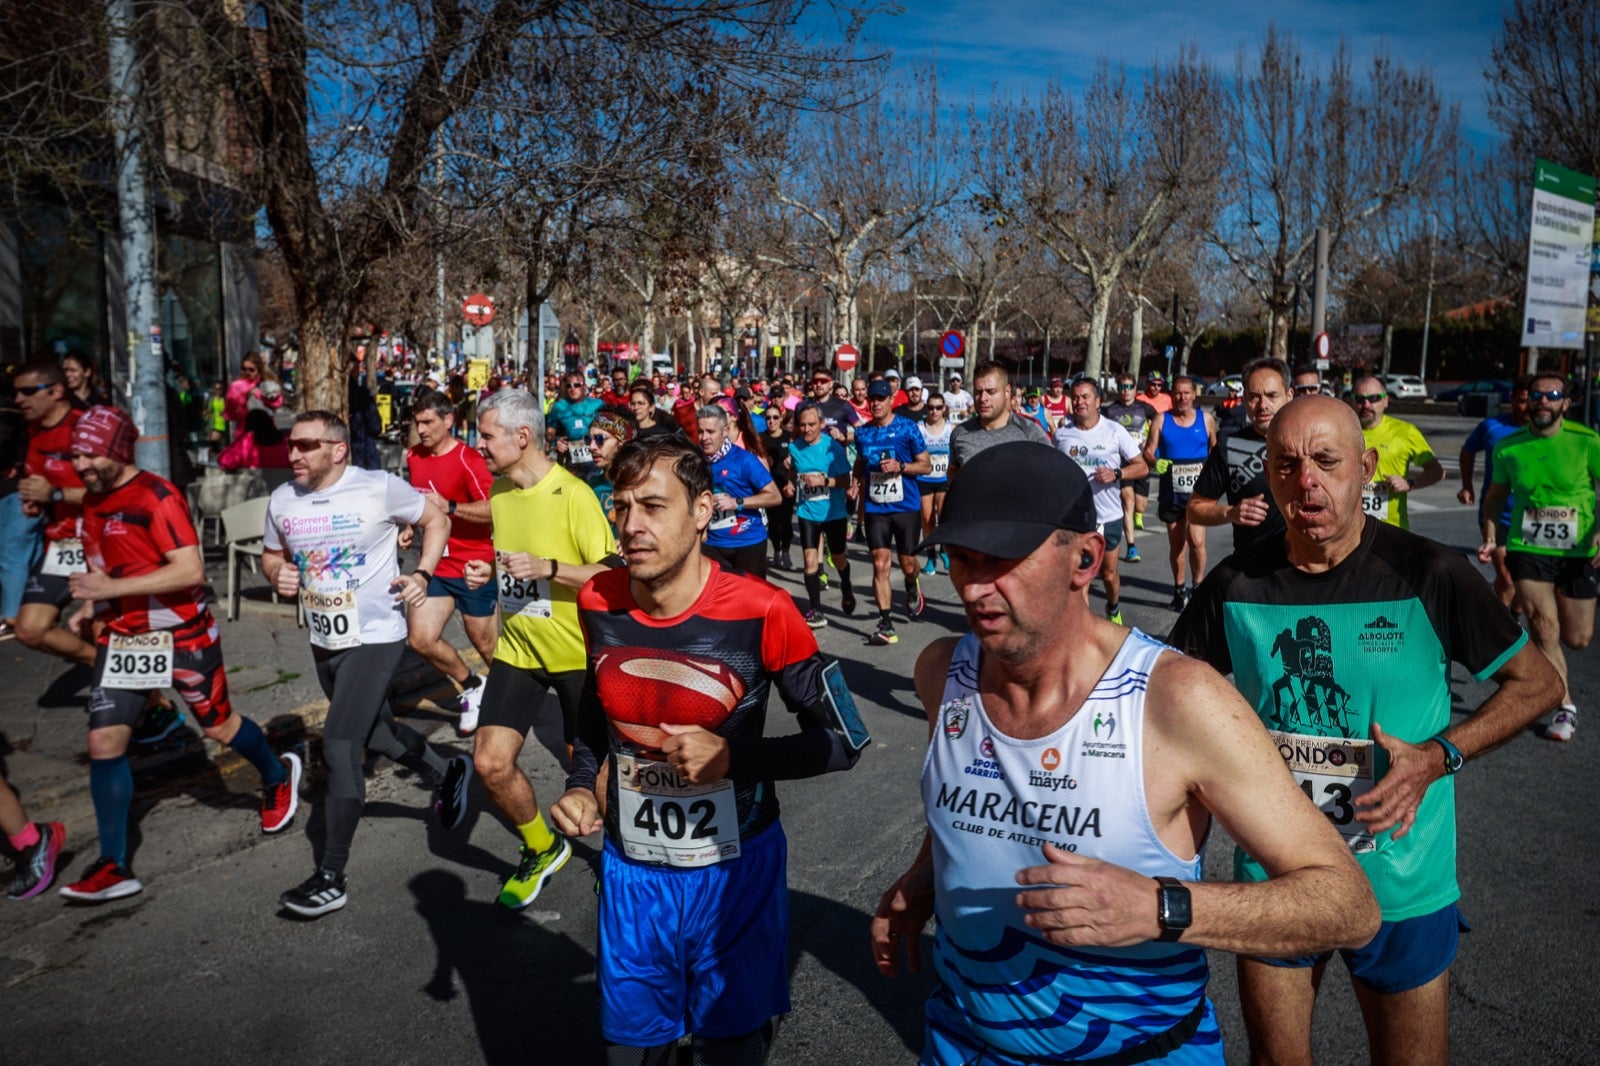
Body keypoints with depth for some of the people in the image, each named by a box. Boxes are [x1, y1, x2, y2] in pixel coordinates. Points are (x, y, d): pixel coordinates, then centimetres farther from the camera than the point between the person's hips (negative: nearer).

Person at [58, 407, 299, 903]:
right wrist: (91, 607, 7)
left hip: (181, 636, -6)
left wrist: (112, 589, -27)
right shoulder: (93, 500, 7)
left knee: (218, 727, 9)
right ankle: (114, 867, 5)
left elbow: (191, 570, -27)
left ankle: (278, 776, 40)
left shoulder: (157, 496, -18)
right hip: (121, 638, 7)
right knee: (104, 741, -3)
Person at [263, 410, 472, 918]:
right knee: (376, 732, 22)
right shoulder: (282, 499, 1)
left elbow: (436, 520, -1)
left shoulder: (380, 488, -14)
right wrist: (278, 574, -7)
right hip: (323, 641, 7)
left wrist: (421, 575, -13)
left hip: (374, 637, -7)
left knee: (339, 748, -13)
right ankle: (447, 772, 49)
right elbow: (271, 554, 16)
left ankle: (331, 878, -4)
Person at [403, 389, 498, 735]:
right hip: (435, 564, 7)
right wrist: (410, 527, 9)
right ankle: (472, 686, 22)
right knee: (421, 638, -1)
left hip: (473, 566, -6)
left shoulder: (467, 459, -16)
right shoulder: (413, 456, 7)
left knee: (486, 644, 5)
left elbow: (494, 509, -25)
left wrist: (449, 506, -30)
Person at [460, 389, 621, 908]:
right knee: (491, 762, -3)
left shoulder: (572, 494, -18)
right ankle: (542, 850, 24)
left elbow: (610, 573, -18)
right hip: (517, 650, 6)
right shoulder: (498, 491, 3)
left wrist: (546, 568, -29)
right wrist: (489, 574, -2)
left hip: (576, 652, -5)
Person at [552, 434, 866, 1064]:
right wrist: (580, 787, -2)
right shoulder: (598, 604, -7)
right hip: (631, 870, 4)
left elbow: (845, 739, -12)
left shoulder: (758, 611, -20)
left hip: (734, 870, -3)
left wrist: (733, 758, -23)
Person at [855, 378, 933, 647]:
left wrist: (900, 466, -17)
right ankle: (886, 625, -3)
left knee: (907, 563, 8)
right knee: (880, 565, -6)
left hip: (907, 506, -2)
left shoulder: (908, 428, -4)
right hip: (876, 508, 2)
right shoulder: (862, 432, 7)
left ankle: (912, 587, 45)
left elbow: (926, 466, -2)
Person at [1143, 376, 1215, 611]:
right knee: (1176, 543, 11)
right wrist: (1156, 462, -19)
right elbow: (1148, 451, 1)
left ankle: (1198, 586, 2)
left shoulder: (1206, 419, 5)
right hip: (1171, 491, 1)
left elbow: (1215, 448, 14)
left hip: (1198, 489, -1)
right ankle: (1179, 589, 26)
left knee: (1196, 539, -17)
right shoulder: (1161, 420, 3)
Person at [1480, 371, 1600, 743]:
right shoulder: (1509, 447, -2)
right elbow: (1495, 496, 12)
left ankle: (1553, 671, 44)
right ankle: (1565, 707, 10)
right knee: (1545, 628, -6)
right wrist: (1489, 537, 0)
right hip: (1527, 550, 0)